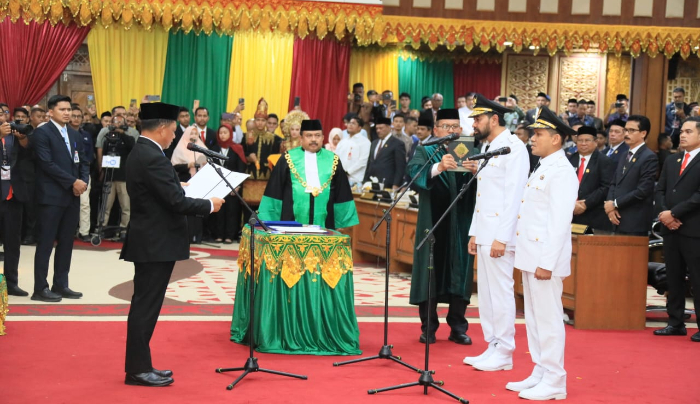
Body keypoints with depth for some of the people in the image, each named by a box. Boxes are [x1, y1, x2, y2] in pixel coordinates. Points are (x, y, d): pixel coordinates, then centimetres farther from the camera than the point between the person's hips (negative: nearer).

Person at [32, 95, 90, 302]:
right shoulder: (42, 133, -7)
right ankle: (40, 288, 2)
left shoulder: (75, 135, 16)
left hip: (72, 196, 7)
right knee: (46, 243, -3)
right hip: (52, 196, -7)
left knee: (66, 242, 9)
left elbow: (83, 162, 15)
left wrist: (83, 181, -5)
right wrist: (73, 182, -16)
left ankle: (61, 285, 16)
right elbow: (47, 163, -15)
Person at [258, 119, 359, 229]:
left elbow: (341, 195, 11)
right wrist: (269, 221, 2)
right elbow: (275, 191, 7)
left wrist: (341, 223, 7)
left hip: (323, 225, 1)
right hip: (292, 224, -1)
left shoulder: (333, 160, 9)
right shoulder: (288, 159, 6)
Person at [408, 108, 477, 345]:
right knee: (430, 274, 0)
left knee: (460, 276, 5)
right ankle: (428, 327, 9)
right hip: (433, 225, -2)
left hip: (461, 225, 2)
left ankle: (458, 328, 14)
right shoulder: (425, 151, 4)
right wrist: (438, 167, -38)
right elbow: (413, 172, -19)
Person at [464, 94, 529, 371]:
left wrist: (502, 237, -21)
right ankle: (492, 347, 21)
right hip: (484, 232, 9)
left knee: (501, 292, -3)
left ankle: (504, 354, 5)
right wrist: (474, 232, 16)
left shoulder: (513, 147, -11)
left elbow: (513, 195, -18)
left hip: (499, 234, -9)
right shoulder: (488, 148, 17)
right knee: (486, 292, 12)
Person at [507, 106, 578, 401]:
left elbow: (560, 222, -19)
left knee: (548, 319, -3)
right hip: (530, 255, 10)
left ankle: (554, 382, 4)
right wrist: (532, 258, 16)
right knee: (534, 318, 14)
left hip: (545, 259, -10)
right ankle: (540, 374, 22)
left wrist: (547, 263, -22)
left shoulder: (561, 172, -13)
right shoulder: (541, 169, 16)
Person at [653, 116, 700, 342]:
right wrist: (664, 213, -4)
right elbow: (660, 190, 13)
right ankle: (676, 323, 16)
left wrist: (674, 213, -14)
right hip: (670, 229, 7)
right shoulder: (671, 161, 17)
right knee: (674, 278, 10)